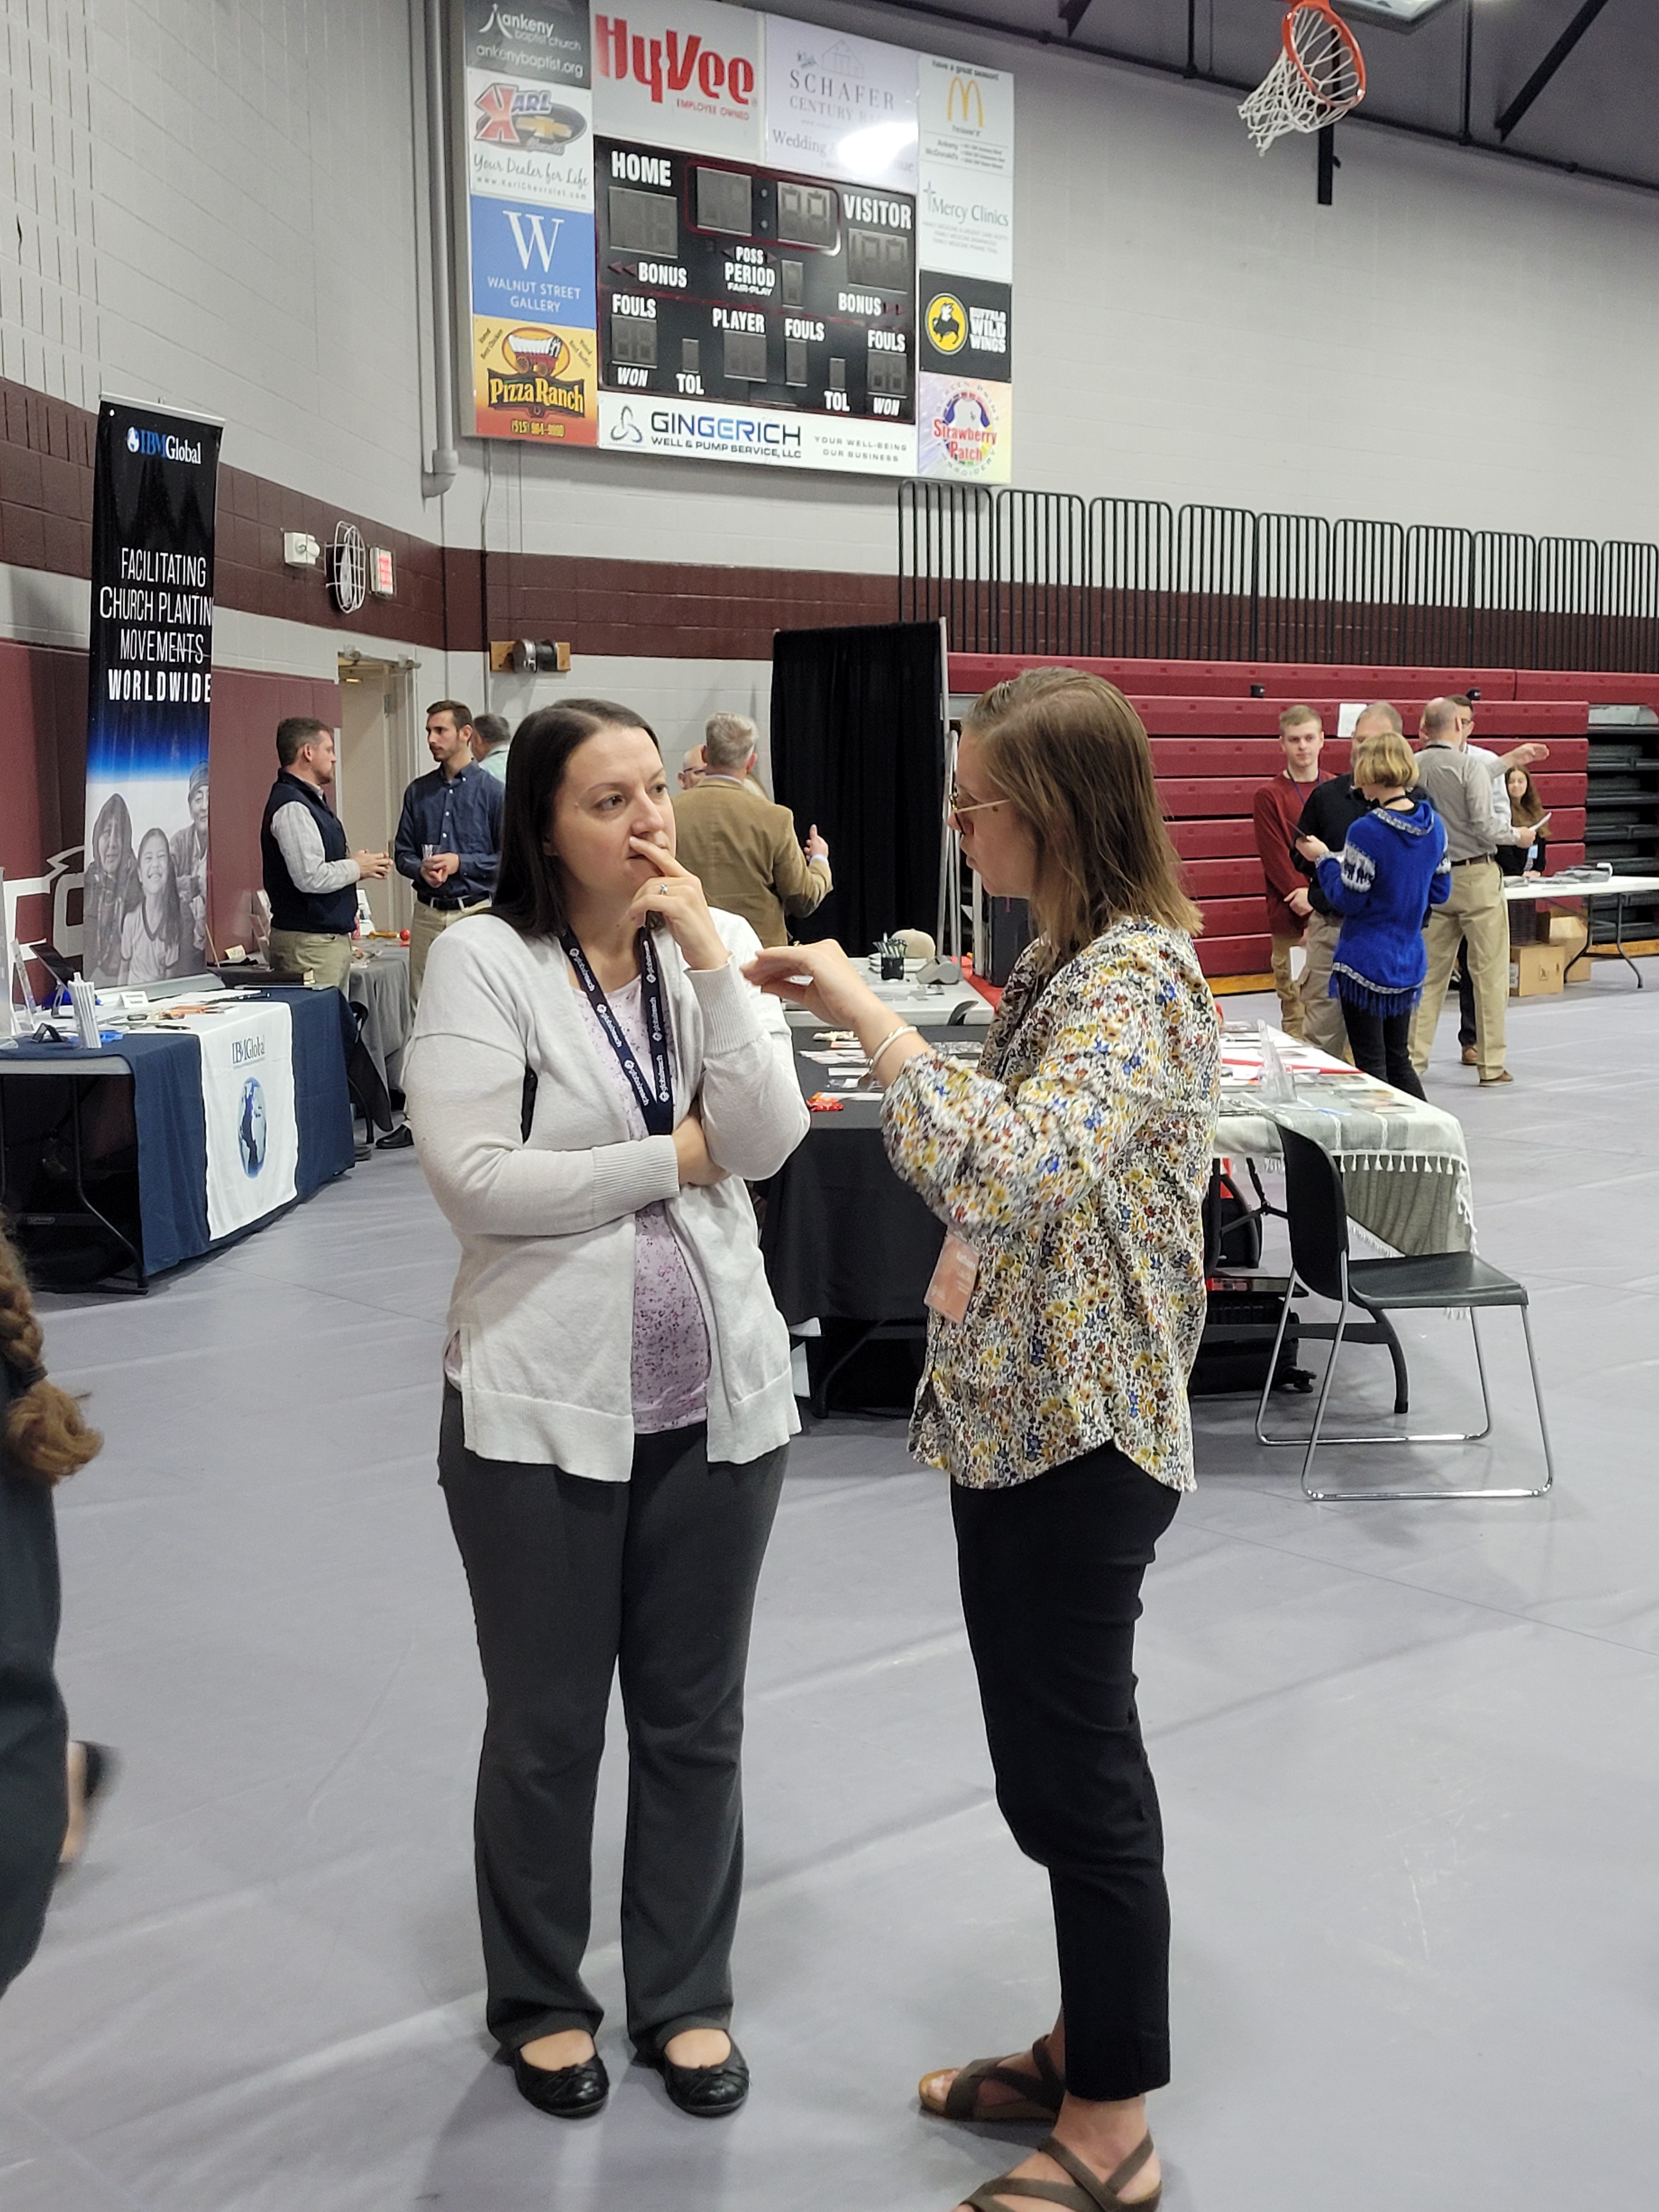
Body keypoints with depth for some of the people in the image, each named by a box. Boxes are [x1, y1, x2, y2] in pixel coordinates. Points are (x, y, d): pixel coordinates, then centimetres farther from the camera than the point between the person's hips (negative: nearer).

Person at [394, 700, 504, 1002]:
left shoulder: (492, 791, 0)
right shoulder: (418, 792, 13)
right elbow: (402, 854, 16)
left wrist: (461, 863, -12)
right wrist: (421, 870, -6)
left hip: (474, 911, -4)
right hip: (427, 913, 4)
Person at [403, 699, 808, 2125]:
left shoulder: (718, 948, 1)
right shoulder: (485, 961, -10)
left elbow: (769, 1138, -11)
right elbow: (473, 1179, -18)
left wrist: (706, 950, -17)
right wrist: (672, 1157, -12)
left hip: (716, 1400, 3)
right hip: (545, 1403, -3)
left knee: (696, 1721, 15)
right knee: (547, 1726, 13)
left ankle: (686, 1994, 35)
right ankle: (540, 2000, 35)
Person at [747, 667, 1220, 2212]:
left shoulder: (1140, 977, -21)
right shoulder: (1065, 958, 10)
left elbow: (1015, 1168, -37)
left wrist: (864, 1012, -30)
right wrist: (967, 1270, 10)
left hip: (1080, 1437, -10)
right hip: (1020, 1413, 10)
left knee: (1079, 1778, 4)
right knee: (1058, 1761, 20)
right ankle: (1089, 2044, 38)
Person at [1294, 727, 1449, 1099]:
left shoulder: (1367, 832, -19)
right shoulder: (1434, 825, 2)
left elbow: (1348, 900, -14)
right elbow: (1440, 893, 10)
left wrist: (1325, 859, -2)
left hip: (1366, 963, -7)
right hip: (1409, 962, 7)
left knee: (1371, 1065, 2)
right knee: (1399, 1059, 19)